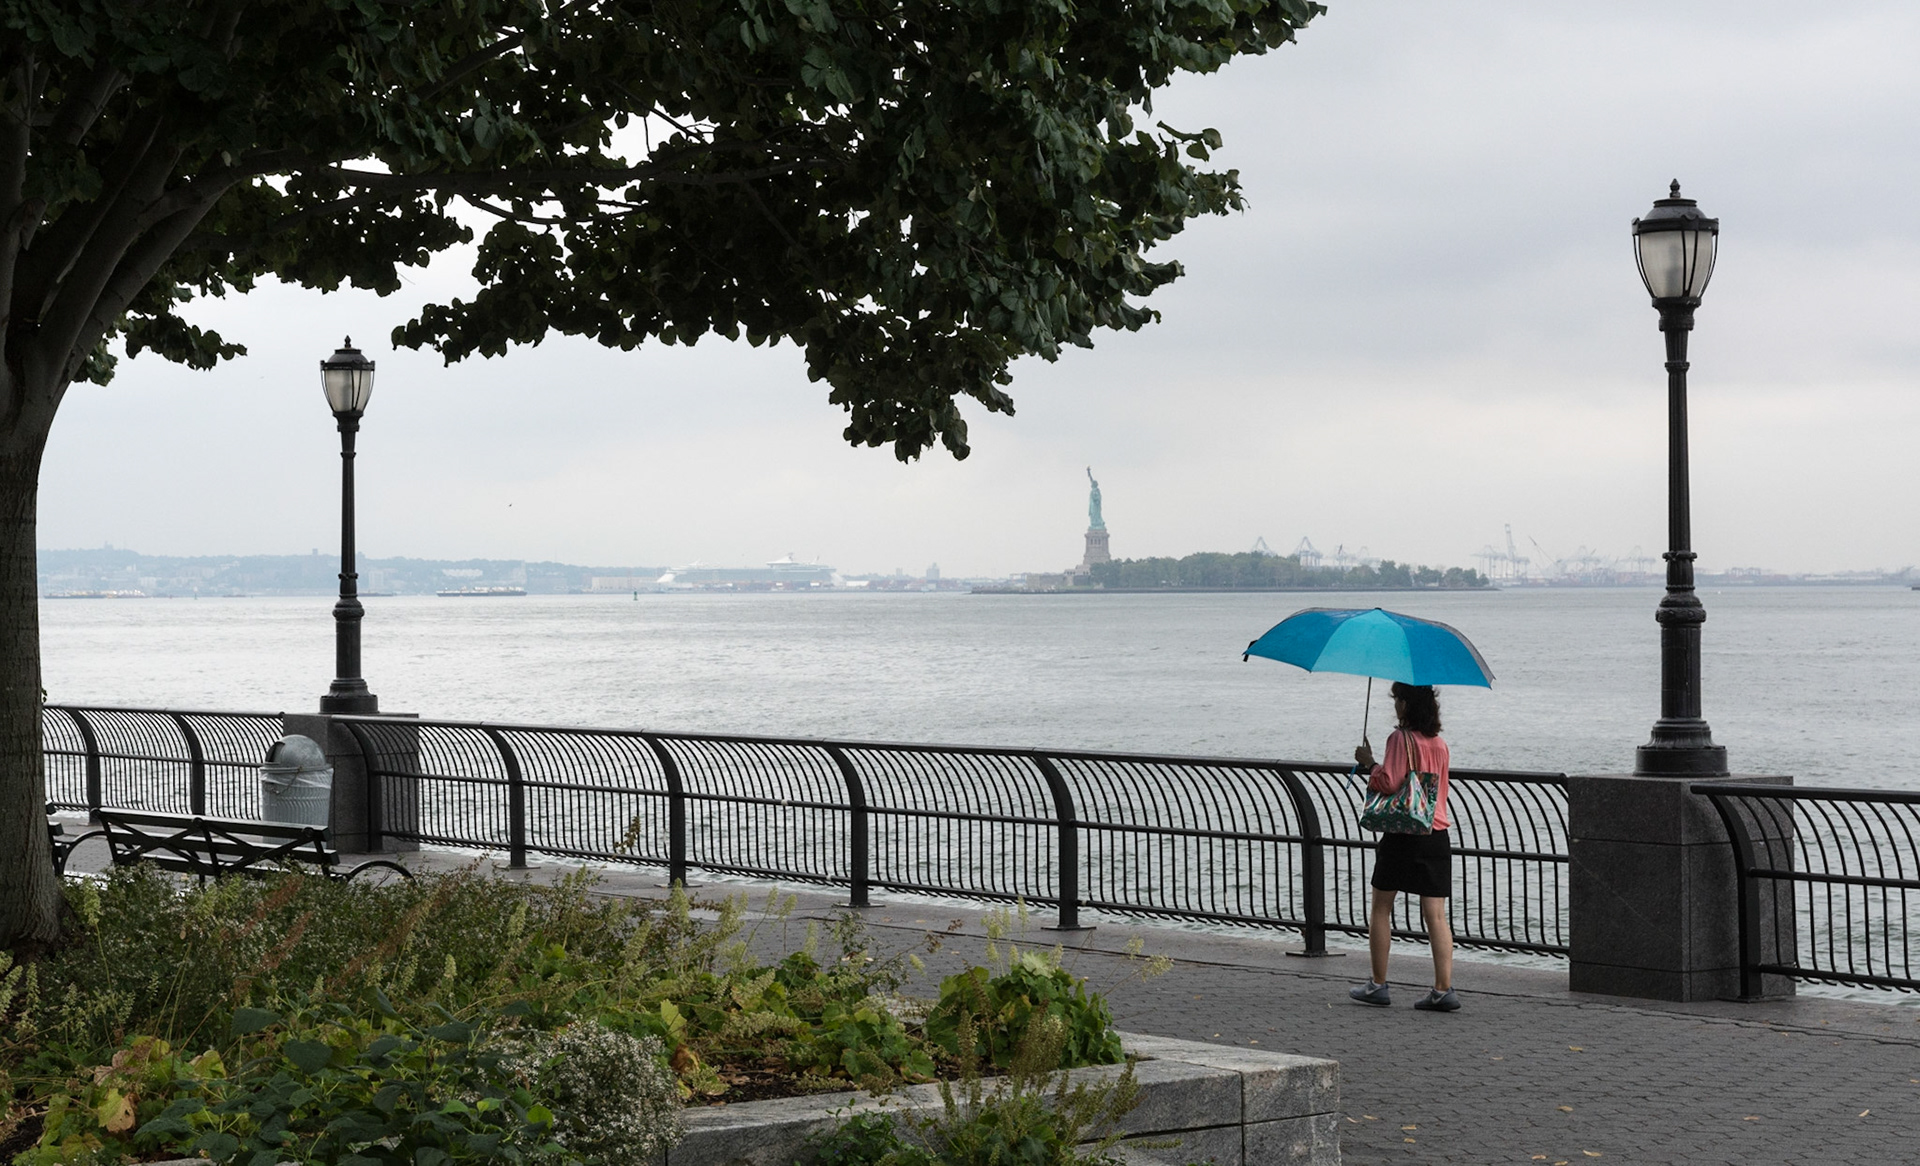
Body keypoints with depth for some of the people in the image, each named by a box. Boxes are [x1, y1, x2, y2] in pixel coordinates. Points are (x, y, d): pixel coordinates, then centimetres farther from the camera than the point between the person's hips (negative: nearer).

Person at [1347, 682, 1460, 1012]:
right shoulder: (1439, 743, 11)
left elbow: (1388, 782, -17)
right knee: (1436, 914, 3)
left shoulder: (1401, 738, -9)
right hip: (1437, 836, 6)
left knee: (1380, 909, 7)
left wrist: (1368, 763, 0)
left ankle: (1378, 985, 10)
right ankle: (1443, 989, -4)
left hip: (1402, 834, -6)